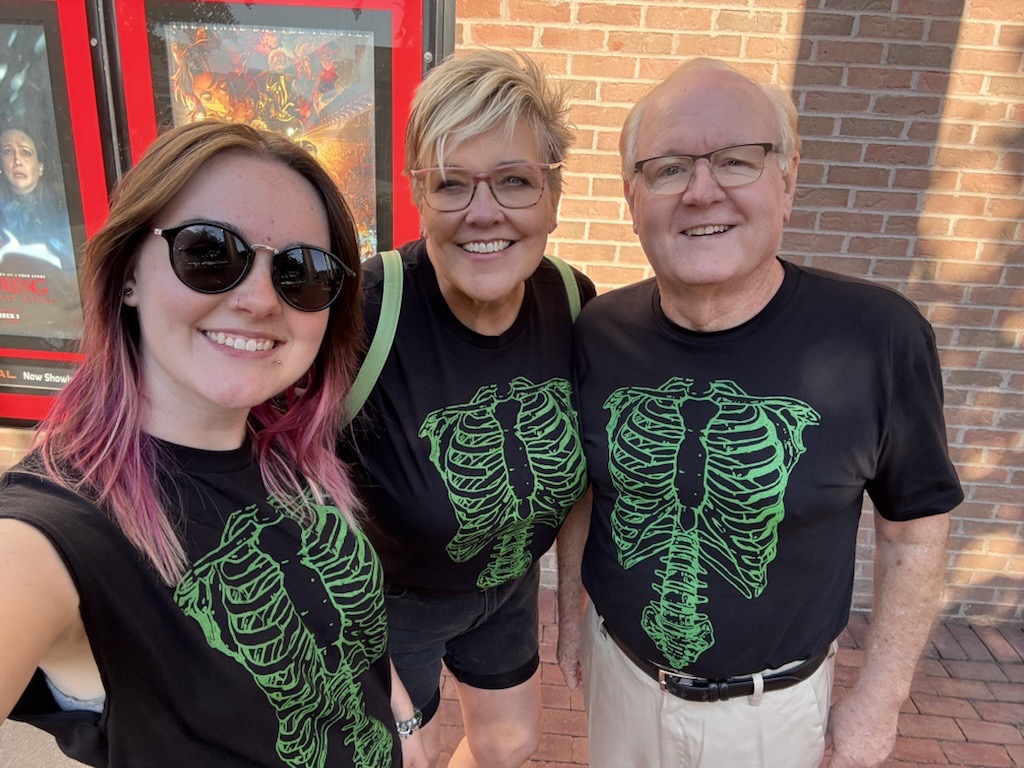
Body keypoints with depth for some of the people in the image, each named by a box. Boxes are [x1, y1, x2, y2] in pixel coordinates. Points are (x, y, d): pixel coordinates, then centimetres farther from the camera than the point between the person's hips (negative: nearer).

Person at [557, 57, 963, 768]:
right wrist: (569, 609, 8)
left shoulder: (879, 336, -21)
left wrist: (882, 697, -3)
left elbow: (915, 528, -8)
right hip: (617, 669, 3)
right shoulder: (599, 332, -14)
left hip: (774, 704, -2)